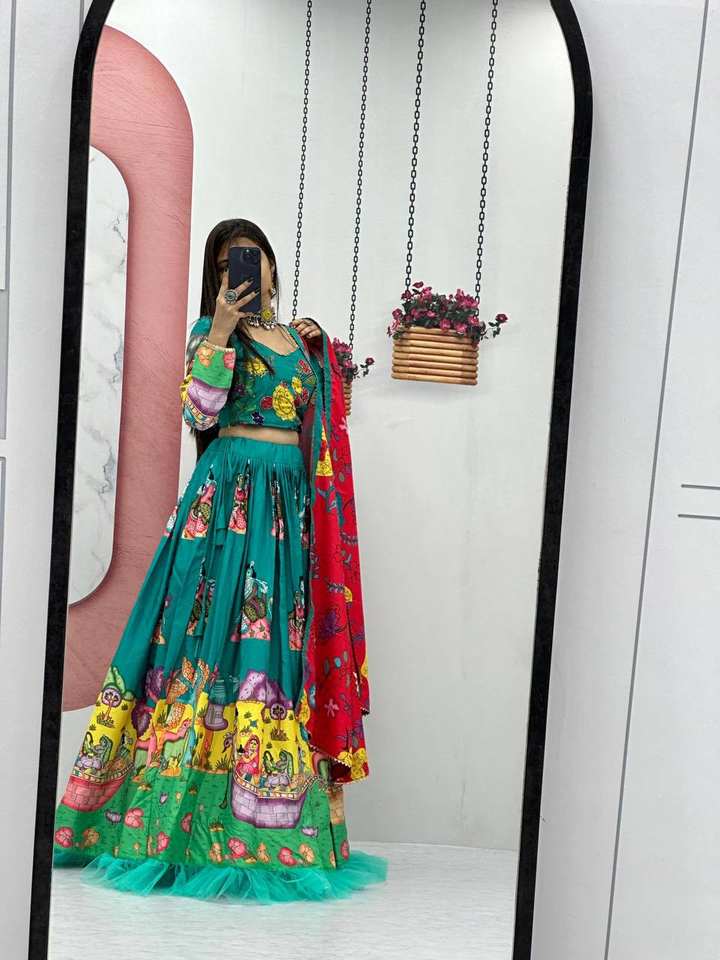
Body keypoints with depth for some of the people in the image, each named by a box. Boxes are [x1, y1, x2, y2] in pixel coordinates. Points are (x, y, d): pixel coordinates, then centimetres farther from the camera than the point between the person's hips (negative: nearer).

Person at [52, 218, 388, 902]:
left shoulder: (301, 339, 19)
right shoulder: (213, 328, 5)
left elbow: (328, 421, 24)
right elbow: (197, 413, -12)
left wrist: (323, 350, 16)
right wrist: (220, 330, -15)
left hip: (292, 503, 5)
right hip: (229, 495, -5)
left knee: (279, 643, 4)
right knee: (216, 630, -7)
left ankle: (267, 824, 13)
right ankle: (187, 815, 5)